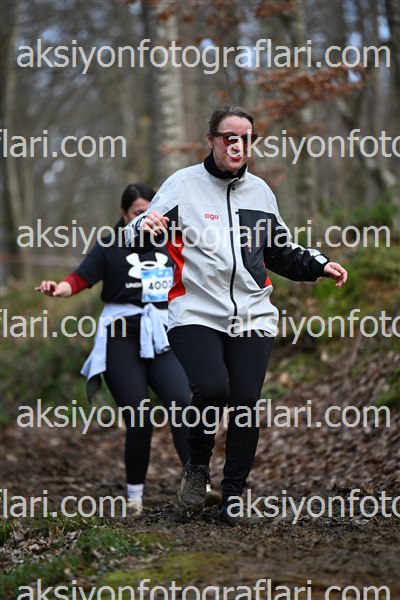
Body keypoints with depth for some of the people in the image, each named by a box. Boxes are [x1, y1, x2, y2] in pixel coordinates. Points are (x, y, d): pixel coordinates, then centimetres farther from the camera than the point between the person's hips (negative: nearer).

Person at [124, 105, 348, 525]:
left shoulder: (260, 191, 16)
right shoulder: (184, 184, 2)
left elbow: (281, 253, 30)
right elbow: (135, 241, 1)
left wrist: (319, 265, 15)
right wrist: (144, 229, -22)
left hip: (252, 317, 4)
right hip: (195, 314, -4)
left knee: (246, 405, -6)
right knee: (212, 389, -24)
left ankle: (233, 497, 10)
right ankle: (198, 463, 6)